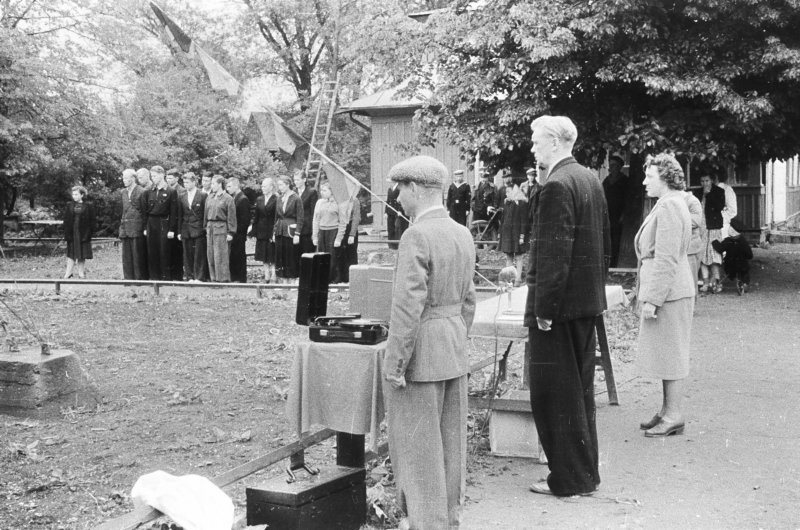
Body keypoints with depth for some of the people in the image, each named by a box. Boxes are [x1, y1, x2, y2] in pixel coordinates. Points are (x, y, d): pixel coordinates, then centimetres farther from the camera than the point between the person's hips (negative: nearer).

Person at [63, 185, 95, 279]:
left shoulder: (88, 206, 0)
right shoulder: (69, 205, 8)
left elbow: (91, 221, -1)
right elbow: (66, 220, 7)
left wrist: (89, 233, -8)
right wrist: (66, 233, -1)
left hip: (83, 235, -2)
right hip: (72, 234, 2)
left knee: (82, 256, 3)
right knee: (71, 255, 3)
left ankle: (81, 274, 10)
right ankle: (68, 274, 4)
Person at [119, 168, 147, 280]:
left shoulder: (142, 192, -5)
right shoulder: (123, 192, 15)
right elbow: (123, 210, 19)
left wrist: (145, 228, -8)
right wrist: (121, 228, 13)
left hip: (137, 229, -6)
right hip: (125, 229, 6)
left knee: (138, 256, -3)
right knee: (126, 257, 7)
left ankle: (141, 278, 2)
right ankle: (128, 278, 12)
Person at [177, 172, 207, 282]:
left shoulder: (203, 196, -2)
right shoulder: (181, 198, 11)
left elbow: (206, 214, -1)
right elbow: (180, 216, 13)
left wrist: (206, 229, -6)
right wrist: (179, 231, 9)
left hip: (199, 230, -4)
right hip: (186, 231, 4)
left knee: (199, 255, -4)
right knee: (187, 255, 4)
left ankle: (198, 277, 0)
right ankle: (189, 277, 9)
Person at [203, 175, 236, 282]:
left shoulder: (228, 199, -6)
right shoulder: (209, 198, 13)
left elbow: (231, 217, -7)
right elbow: (206, 214, 18)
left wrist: (230, 232, -11)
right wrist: (205, 227, 11)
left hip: (221, 229, -6)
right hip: (210, 228, 6)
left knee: (221, 256, -6)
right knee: (210, 256, 7)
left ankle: (223, 279, 0)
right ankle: (214, 278, 15)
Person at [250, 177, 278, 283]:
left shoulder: (276, 200, -7)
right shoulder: (259, 200, 12)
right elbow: (256, 216, 12)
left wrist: (274, 233, -14)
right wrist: (254, 230, 5)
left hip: (272, 232, -6)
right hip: (261, 232, 6)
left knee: (272, 257, -3)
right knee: (264, 257, 9)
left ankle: (273, 277, 1)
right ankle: (266, 277, 15)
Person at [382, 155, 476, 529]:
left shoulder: (416, 236, -18)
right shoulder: (462, 235, 7)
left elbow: (407, 308, -22)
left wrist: (394, 365, -17)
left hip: (419, 355, -8)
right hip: (454, 354, 8)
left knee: (417, 448, 2)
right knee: (449, 444, 16)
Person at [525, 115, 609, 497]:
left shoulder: (557, 186, -18)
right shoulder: (590, 179, 12)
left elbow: (554, 253, -22)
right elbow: (604, 242, 18)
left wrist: (544, 309, -19)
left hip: (559, 306, -10)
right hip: (588, 300, 10)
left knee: (554, 394, 0)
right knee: (580, 388, 17)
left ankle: (570, 480, 8)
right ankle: (586, 472, 27)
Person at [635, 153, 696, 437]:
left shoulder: (669, 207, -17)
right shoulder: (670, 204, 17)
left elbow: (666, 259, -22)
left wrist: (653, 299, -21)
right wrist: (647, 294, 23)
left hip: (667, 292, -11)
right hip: (665, 292, 11)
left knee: (669, 354, -4)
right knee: (665, 353, 14)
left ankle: (673, 417, 4)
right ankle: (667, 411, 22)